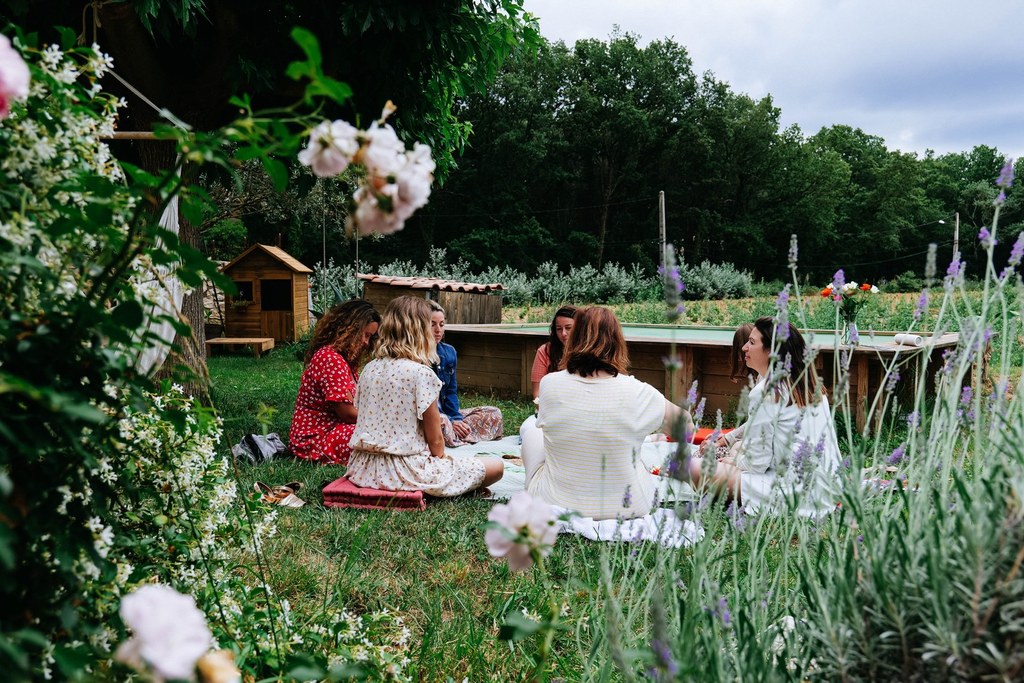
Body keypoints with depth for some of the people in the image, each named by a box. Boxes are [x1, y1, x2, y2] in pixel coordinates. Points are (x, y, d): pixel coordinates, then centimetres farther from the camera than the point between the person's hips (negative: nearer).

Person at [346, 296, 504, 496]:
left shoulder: (369, 369, 3)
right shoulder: (422, 373, -16)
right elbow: (435, 440, -11)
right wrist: (442, 457, 11)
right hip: (406, 471, -8)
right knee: (496, 466, 3)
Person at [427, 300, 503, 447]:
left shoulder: (449, 352, 6)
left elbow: (451, 392, 7)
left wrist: (456, 419, -11)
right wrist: (450, 422, -21)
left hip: (445, 413, 8)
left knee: (493, 413, -2)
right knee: (443, 423, -41)